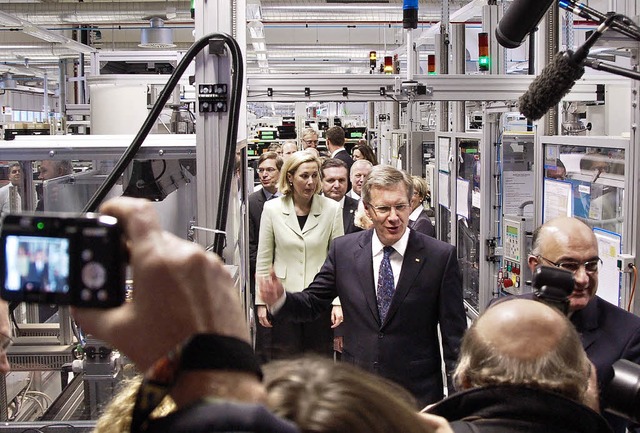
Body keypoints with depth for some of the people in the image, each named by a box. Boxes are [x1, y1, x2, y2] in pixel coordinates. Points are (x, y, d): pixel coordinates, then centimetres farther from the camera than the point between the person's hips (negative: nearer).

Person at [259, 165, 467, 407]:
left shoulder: (440, 256, -7)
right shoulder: (343, 250, 0)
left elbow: (455, 335, -4)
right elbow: (312, 303, 6)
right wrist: (279, 299, -15)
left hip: (418, 393, -2)